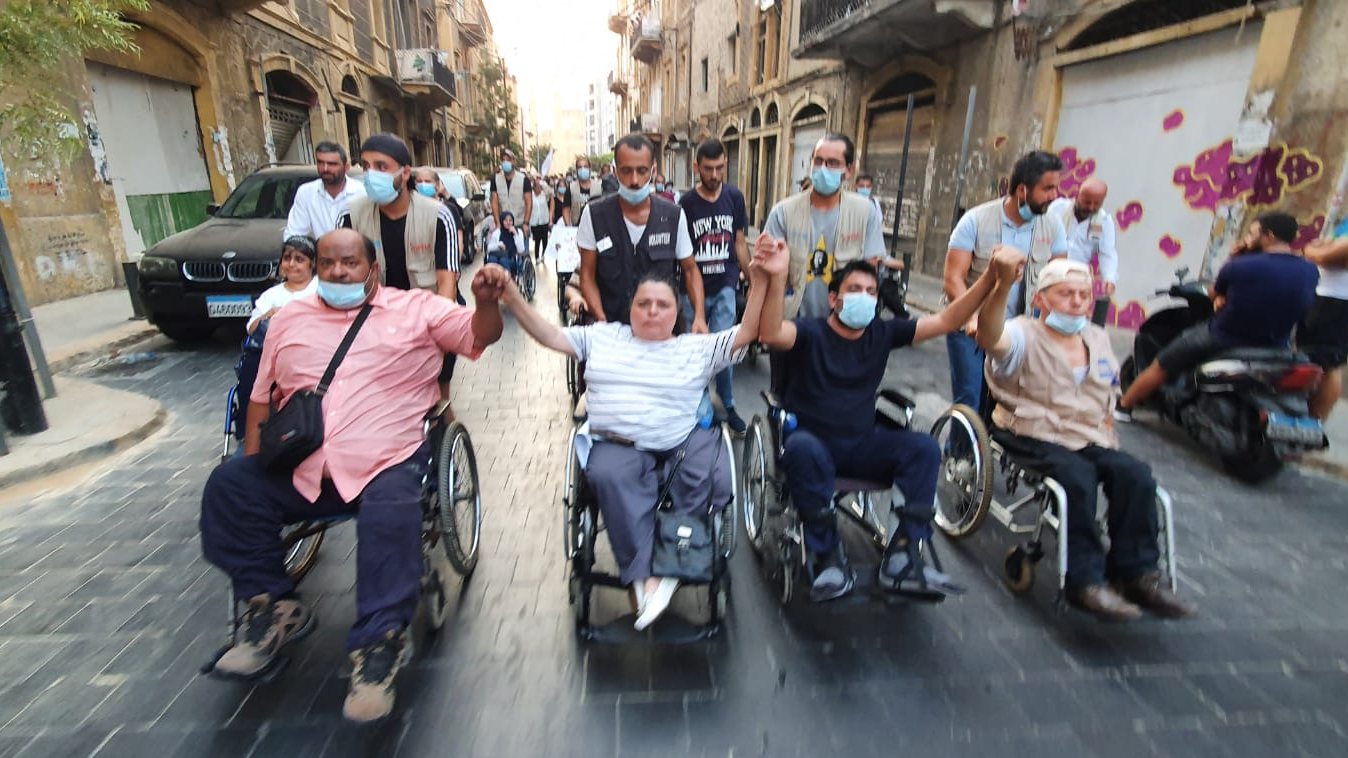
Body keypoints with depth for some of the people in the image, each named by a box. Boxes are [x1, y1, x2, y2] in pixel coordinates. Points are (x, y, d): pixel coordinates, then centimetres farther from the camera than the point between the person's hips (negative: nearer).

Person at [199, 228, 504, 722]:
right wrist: (253, 464, 7)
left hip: (387, 462, -4)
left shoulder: (416, 308, 8)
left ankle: (378, 644, -17)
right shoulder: (290, 319, 19)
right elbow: (262, 396, 20)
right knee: (229, 486, -15)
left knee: (392, 516, -32)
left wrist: (486, 300, -23)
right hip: (299, 468, 5)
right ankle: (273, 606, 3)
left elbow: (481, 335, 0)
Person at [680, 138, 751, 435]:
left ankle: (727, 405, 13)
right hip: (695, 289, -1)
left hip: (725, 287, 1)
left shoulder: (734, 198, 2)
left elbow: (739, 242, 10)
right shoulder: (686, 204, -6)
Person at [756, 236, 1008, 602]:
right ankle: (829, 558, -22)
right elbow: (771, 334, -30)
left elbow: (946, 321, 3)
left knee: (924, 447, -19)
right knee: (801, 448, -38)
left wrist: (991, 277, -11)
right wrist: (778, 278, -46)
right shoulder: (810, 333, -8)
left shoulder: (883, 333, 6)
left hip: (863, 445, 4)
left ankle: (901, 558, -16)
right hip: (813, 442, -4)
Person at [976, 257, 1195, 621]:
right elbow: (989, 338, -33)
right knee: (1078, 475, -32)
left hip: (1088, 440, 6)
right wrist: (1003, 285, -49)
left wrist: (1108, 437, 11)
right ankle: (1085, 580, -22)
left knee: (1136, 474, -18)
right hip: (1033, 437, -6)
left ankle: (1136, 571, -5)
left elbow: (1106, 403, 28)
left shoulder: (1098, 339, 17)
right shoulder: (1024, 335, -5)